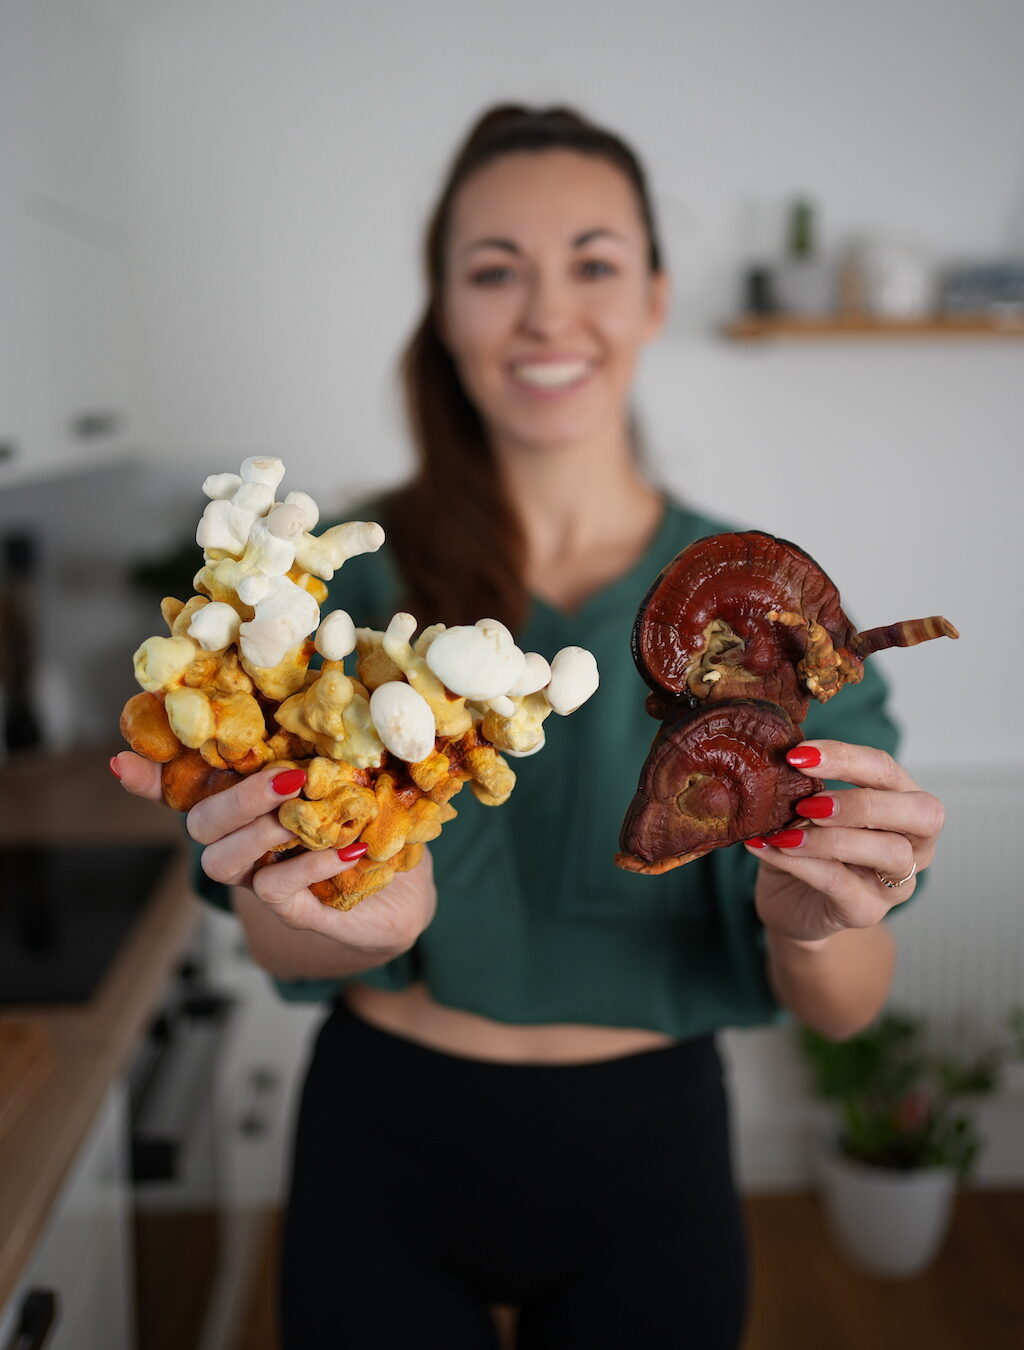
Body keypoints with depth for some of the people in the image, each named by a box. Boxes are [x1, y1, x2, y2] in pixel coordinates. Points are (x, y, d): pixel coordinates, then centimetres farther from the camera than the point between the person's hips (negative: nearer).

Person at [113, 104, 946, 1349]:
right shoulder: (351, 572, -10)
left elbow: (842, 1009, -10)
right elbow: (277, 942, -13)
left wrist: (812, 926, -33)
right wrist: (366, 917, -36)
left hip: (646, 1151, 1)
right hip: (387, 1146, 0)